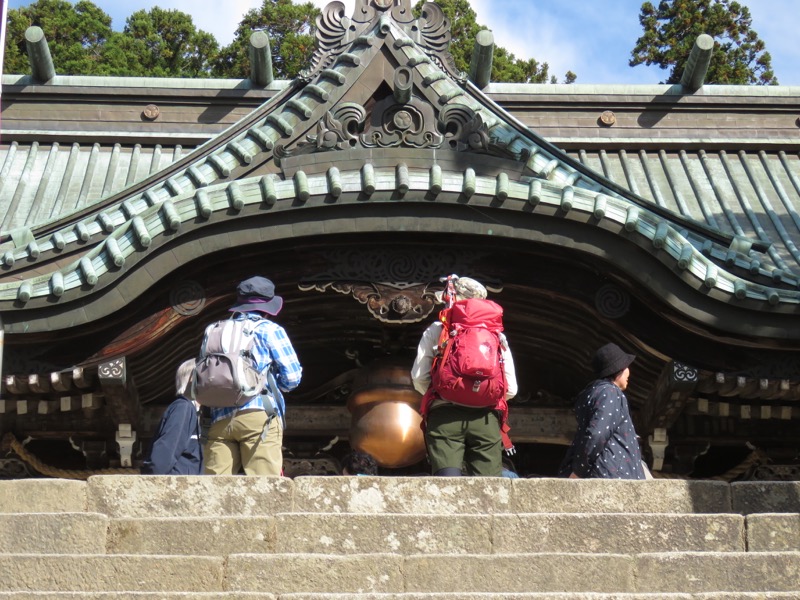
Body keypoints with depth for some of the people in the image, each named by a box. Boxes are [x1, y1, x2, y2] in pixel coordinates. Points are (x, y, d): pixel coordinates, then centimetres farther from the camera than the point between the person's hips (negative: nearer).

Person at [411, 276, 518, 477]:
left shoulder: (435, 330, 12)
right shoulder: (496, 334, 15)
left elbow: (419, 378, 3)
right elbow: (511, 389, 11)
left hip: (444, 416, -1)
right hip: (485, 417, 1)